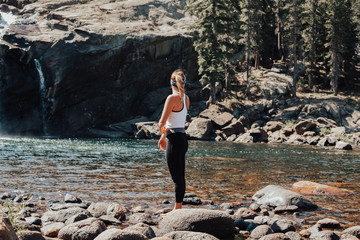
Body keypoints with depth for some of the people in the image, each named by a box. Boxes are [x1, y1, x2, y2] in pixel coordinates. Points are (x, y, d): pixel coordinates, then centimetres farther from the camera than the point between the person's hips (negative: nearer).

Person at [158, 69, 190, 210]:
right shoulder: (186, 98, 10)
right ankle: (178, 209, 20)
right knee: (180, 177, 13)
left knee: (177, 177, -5)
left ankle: (177, 210, -1)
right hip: (183, 138, 9)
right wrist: (164, 136, 21)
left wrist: (163, 132, 9)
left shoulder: (172, 98, -14)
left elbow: (162, 123, -12)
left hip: (174, 140, -8)